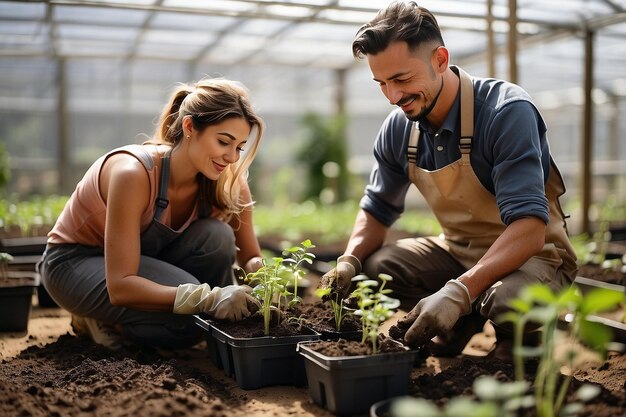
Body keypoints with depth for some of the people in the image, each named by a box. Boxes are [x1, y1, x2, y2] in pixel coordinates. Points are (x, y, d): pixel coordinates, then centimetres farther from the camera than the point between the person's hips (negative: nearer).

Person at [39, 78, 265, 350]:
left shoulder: (228, 181, -17)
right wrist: (208, 298, -48)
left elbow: (250, 257, -6)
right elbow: (120, 286, -37)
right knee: (187, 309, -31)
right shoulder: (133, 172, -34)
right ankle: (99, 321, -4)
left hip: (147, 257, 5)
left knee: (217, 236, -26)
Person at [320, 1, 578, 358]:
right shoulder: (398, 129, -6)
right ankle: (461, 324, 6)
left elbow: (528, 228, -33)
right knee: (375, 266, -15)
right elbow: (377, 210, 6)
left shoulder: (507, 112, -25)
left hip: (532, 254, -5)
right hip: (458, 252, 6)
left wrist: (459, 291, -44)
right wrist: (349, 261, -15)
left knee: (508, 298, -37)